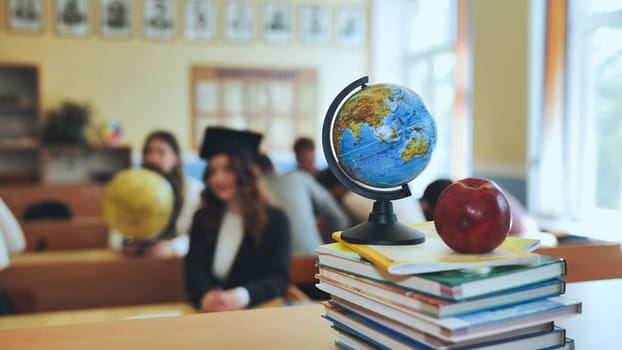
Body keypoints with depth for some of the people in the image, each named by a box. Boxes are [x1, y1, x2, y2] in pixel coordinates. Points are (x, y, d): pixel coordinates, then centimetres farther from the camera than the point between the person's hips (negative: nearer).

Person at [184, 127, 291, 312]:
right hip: (209, 311, 2)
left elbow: (279, 278, -8)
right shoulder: (202, 218, 8)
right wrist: (205, 296, -26)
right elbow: (194, 267, -4)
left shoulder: (275, 219, 0)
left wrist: (241, 297, -27)